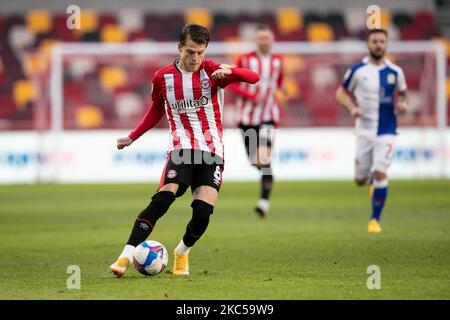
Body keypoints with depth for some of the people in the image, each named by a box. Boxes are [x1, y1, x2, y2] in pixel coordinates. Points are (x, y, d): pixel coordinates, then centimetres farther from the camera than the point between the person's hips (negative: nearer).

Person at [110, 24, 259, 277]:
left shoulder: (212, 72, -1)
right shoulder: (163, 77, 3)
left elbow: (254, 77, -12)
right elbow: (157, 110, 22)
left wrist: (230, 71, -31)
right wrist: (132, 138, 20)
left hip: (212, 152, 0)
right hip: (182, 149, 0)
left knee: (203, 211, -14)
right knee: (163, 199, -24)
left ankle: (182, 252, 17)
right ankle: (126, 256, -26)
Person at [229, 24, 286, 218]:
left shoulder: (277, 61, 5)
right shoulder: (245, 60, -5)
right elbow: (232, 84, -4)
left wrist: (282, 88, -1)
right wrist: (252, 96, -17)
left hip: (268, 116, 0)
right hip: (247, 116, 0)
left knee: (264, 159, -20)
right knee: (255, 161, 9)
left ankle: (265, 200, -19)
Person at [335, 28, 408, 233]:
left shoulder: (395, 72, 0)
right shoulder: (357, 70, -3)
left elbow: (402, 93, 15)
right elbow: (341, 93, 6)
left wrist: (403, 104, -7)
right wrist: (352, 108, -13)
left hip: (386, 131, -1)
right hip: (364, 130, 1)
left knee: (380, 174, -15)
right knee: (360, 180, 7)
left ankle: (375, 220, -1)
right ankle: (372, 179, 46)